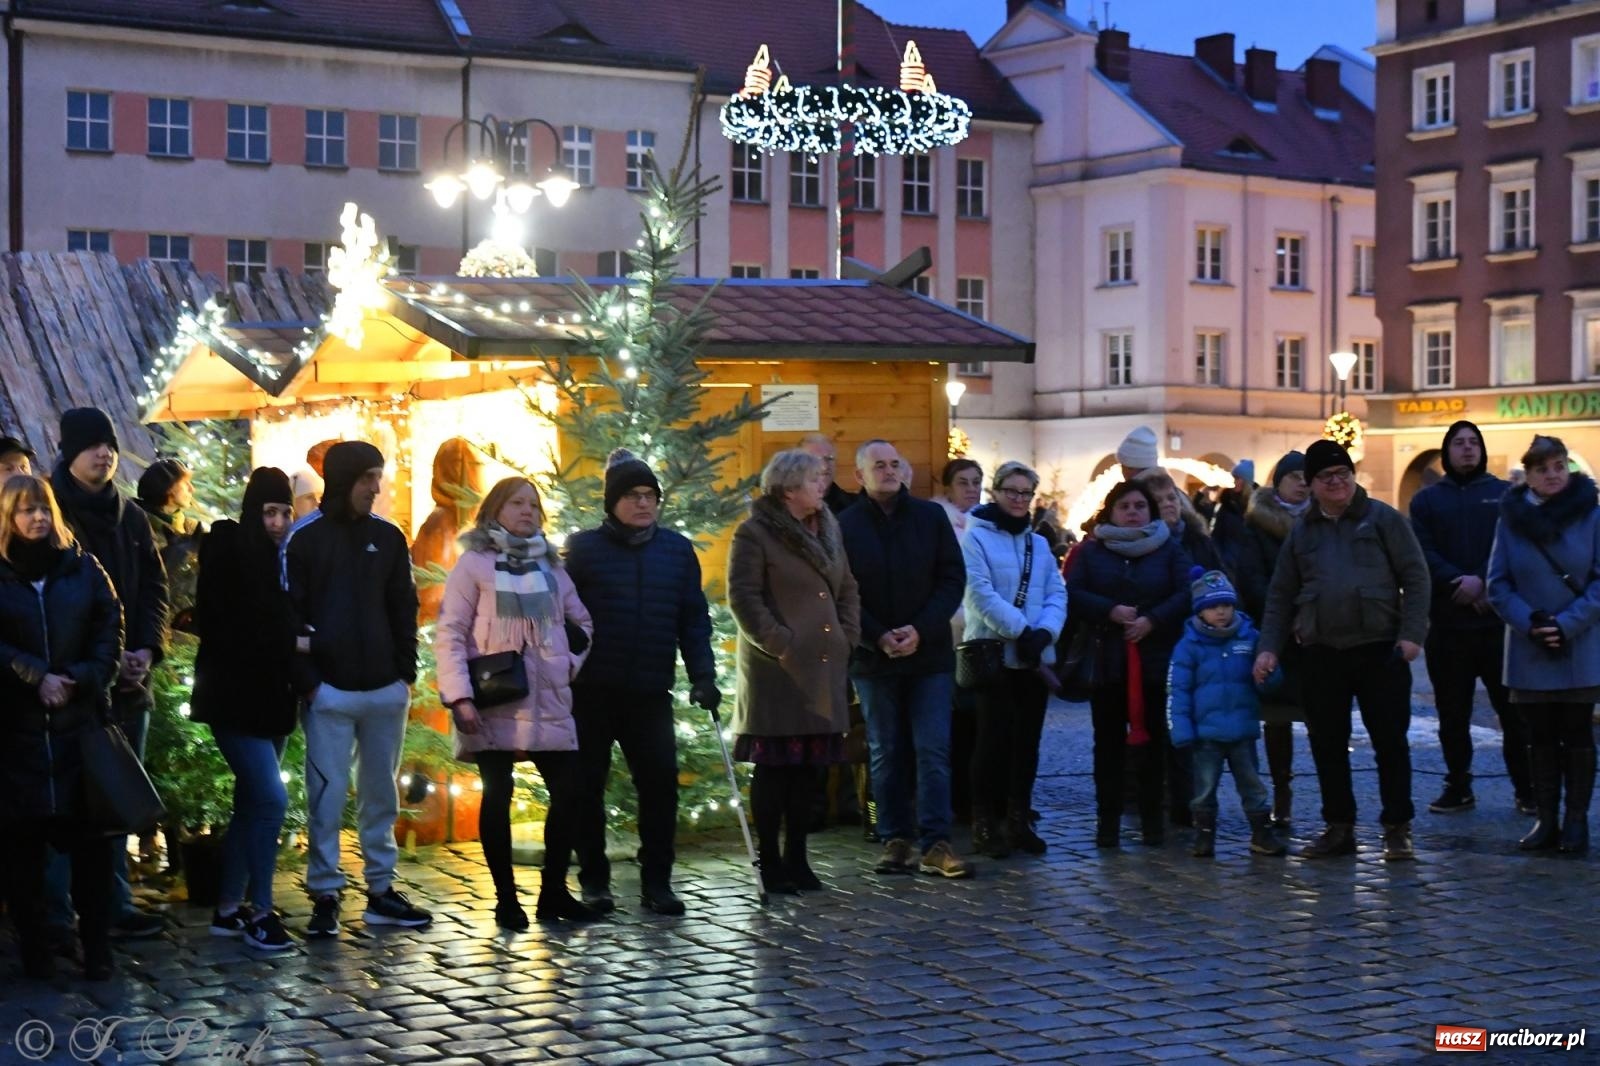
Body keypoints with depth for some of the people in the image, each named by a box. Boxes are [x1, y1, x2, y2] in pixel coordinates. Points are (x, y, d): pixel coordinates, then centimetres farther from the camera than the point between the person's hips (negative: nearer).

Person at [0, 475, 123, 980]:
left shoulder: (82, 568, 8)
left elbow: (109, 631, 4)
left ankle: (97, 947, 5)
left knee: (89, 836, -3)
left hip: (79, 723, 1)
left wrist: (80, 680, -9)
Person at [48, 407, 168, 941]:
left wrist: (147, 648, -5)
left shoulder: (130, 517, 14)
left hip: (127, 681, 6)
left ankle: (116, 906, 16)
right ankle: (55, 913, 1)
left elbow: (155, 586, 12)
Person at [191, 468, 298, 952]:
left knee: (252, 803, 11)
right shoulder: (227, 550, -8)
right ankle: (260, 913, -6)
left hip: (270, 697, 7)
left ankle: (228, 910, 20)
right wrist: (288, 643, -12)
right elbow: (217, 624, -14)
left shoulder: (283, 558, 11)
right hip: (234, 696, -7)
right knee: (270, 799, -14)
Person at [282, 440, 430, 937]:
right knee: (326, 794, -3)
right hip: (329, 692, -4)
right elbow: (289, 613, -5)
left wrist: (406, 672, 5)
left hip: (386, 691, 4)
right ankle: (324, 896, 4)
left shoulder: (388, 537, 9)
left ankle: (381, 891, 18)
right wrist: (307, 682, -9)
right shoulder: (304, 538, -3)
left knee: (381, 794, 10)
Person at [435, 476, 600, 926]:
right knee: (498, 795, 0)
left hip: (548, 701, 5)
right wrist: (459, 697, -15)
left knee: (568, 792, 2)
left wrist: (570, 665, 5)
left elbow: (580, 623, 22)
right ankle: (506, 898, 9)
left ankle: (554, 893, 14)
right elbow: (449, 635, -6)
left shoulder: (549, 564, 14)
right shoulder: (474, 563, -1)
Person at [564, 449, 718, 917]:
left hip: (651, 694, 2)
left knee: (660, 785, -2)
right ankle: (594, 881, 17)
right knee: (588, 787, 5)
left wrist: (702, 675, -3)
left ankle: (656, 881, 9)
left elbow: (694, 619, 7)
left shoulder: (677, 550, 6)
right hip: (592, 693, -2)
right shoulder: (585, 548, -1)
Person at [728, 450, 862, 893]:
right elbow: (743, 597, -12)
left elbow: (848, 591, 20)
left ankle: (796, 858, 18)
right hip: (777, 671, -7)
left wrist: (846, 638, 7)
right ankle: (771, 863, 6)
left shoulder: (827, 531, 16)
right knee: (774, 768, -2)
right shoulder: (755, 533, -6)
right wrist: (779, 643, -15)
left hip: (824, 668, 7)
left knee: (808, 767, 9)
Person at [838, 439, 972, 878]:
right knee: (886, 754, 7)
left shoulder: (931, 516, 3)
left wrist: (921, 630, -11)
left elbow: (953, 579, 1)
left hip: (929, 653, 1)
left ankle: (935, 843, -3)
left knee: (933, 751, -3)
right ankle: (895, 839, 15)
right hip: (872, 658, 0)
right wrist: (878, 637, -13)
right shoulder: (845, 525, -2)